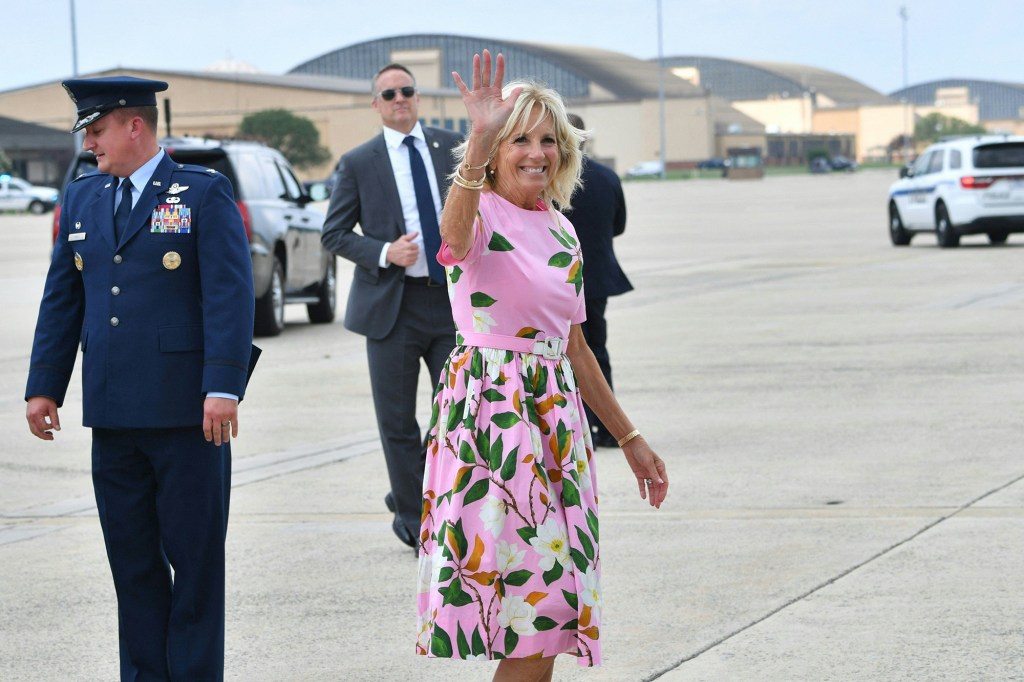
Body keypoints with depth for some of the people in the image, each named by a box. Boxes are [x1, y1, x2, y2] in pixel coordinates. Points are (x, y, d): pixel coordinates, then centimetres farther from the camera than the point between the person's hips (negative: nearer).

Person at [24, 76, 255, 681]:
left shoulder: (205, 194, -3)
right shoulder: (83, 199, 14)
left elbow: (231, 295, -10)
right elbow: (61, 300, 16)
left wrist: (222, 387, -19)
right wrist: (44, 386, 10)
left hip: (186, 410, -5)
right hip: (112, 413, 5)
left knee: (195, 556, 1)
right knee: (132, 560, 9)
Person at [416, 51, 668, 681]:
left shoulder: (561, 231, 14)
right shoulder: (483, 214, -7)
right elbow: (456, 234, -35)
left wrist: (629, 438, 24)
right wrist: (479, 140, -50)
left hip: (555, 413, 7)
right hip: (490, 408, -7)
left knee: (548, 613, 6)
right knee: (537, 605, -11)